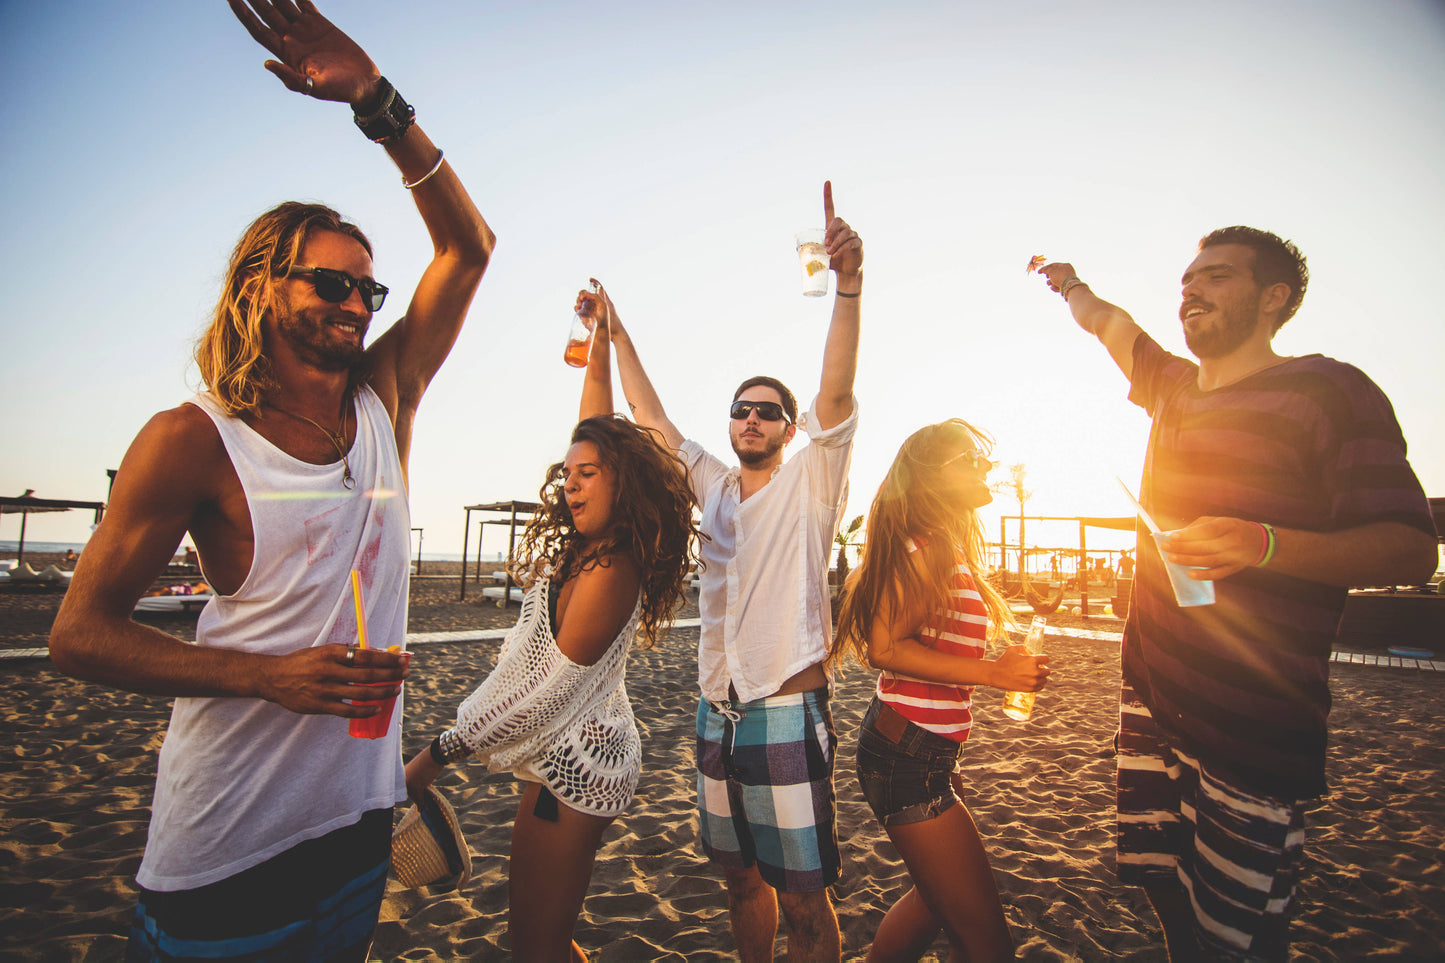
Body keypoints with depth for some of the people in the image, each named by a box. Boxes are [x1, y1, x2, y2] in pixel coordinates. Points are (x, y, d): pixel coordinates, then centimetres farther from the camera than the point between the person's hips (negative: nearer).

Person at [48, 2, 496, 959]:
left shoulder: (383, 404, 0)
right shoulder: (193, 440, -12)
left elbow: (467, 247, -1)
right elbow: (81, 632, -10)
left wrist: (377, 100, -10)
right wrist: (270, 675, -24)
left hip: (362, 815, 5)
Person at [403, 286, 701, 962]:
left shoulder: (610, 571, -20)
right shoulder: (585, 545, 5)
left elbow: (547, 691, -20)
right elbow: (596, 426, 15)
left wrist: (438, 754, -14)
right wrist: (600, 334, 22)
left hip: (574, 764, -9)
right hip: (571, 758, 9)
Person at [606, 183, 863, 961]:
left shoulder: (809, 484, -4)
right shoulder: (713, 486, 10)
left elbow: (836, 390, -19)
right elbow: (650, 417, 14)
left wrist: (848, 285, -31)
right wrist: (616, 333, 15)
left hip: (788, 713, -5)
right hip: (717, 713, 6)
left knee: (803, 898, 3)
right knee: (741, 879, 18)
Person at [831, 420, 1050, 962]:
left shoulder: (953, 551, 13)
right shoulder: (928, 546, -17)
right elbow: (886, 647, -24)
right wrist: (992, 672, -24)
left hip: (930, 754, 10)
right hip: (907, 758, -10)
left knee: (939, 900, 27)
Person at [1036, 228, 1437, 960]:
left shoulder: (1330, 392, -6)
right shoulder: (1175, 389, 13)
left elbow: (1412, 549, -11)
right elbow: (1108, 323, 33)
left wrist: (1265, 543, -26)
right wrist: (1070, 285, 47)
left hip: (1253, 723, -6)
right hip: (1152, 696, 6)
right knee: (1169, 899, 10)